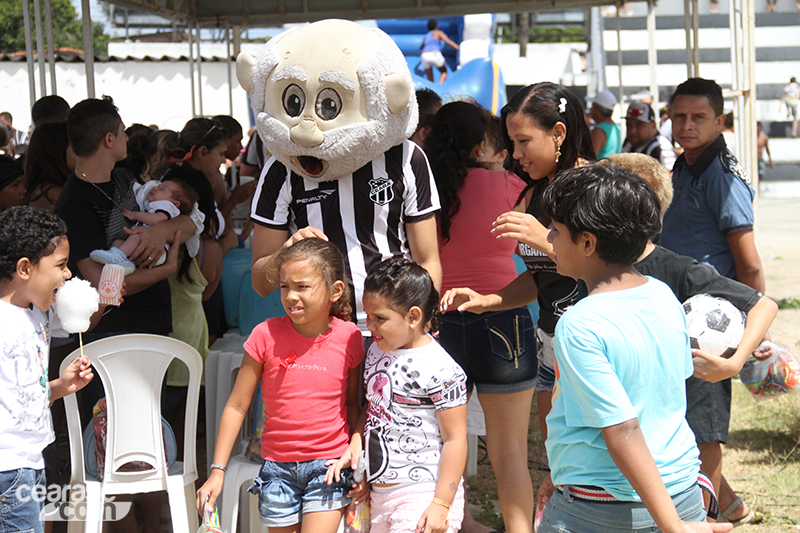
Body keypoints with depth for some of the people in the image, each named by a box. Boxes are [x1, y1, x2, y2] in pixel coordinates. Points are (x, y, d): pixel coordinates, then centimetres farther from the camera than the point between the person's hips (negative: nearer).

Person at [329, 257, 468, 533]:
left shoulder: (440, 370, -16)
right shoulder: (377, 352, 8)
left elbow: (455, 439, -15)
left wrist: (441, 505, -17)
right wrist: (356, 443, 4)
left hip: (422, 497, -8)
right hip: (380, 495, 8)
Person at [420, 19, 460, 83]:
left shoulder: (426, 36, 28)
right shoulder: (438, 32, 12)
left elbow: (421, 48, 47)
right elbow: (448, 42, -4)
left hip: (425, 57, 4)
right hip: (435, 55, -4)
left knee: (430, 80, 16)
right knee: (444, 72, 16)